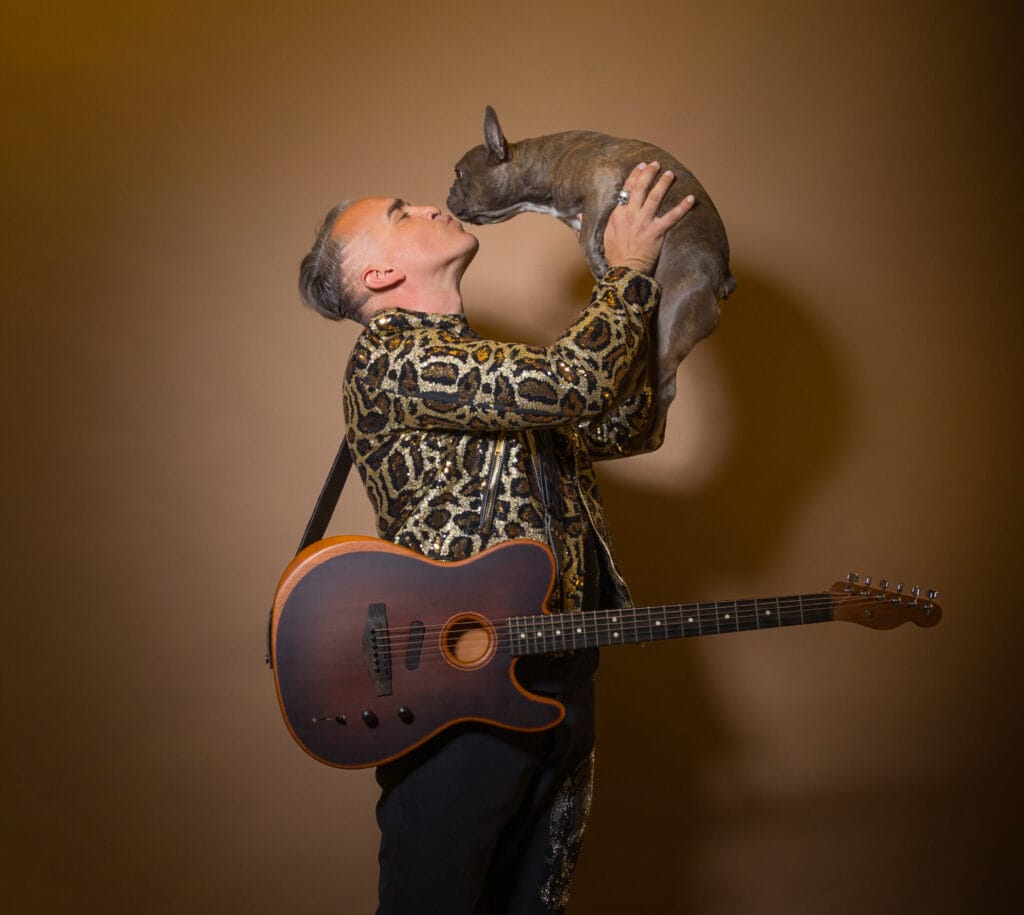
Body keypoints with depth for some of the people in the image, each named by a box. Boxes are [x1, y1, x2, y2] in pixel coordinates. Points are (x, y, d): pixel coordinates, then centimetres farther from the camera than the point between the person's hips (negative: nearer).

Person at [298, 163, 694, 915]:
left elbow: (615, 426, 18)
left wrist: (636, 312, 10)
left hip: (557, 676, 8)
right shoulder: (387, 358, -13)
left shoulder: (490, 370, 16)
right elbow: (560, 386, -24)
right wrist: (629, 271, -10)